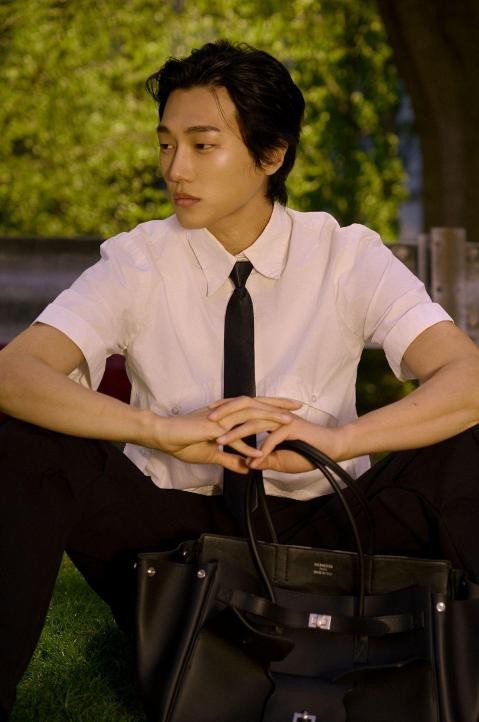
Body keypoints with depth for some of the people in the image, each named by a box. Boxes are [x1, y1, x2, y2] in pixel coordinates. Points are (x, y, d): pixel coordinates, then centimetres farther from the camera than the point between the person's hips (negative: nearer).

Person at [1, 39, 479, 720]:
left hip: (322, 531, 0)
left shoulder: (349, 257, -4)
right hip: (172, 525, 1)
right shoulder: (138, 262, -3)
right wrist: (163, 428, -35)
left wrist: (331, 437, -36)